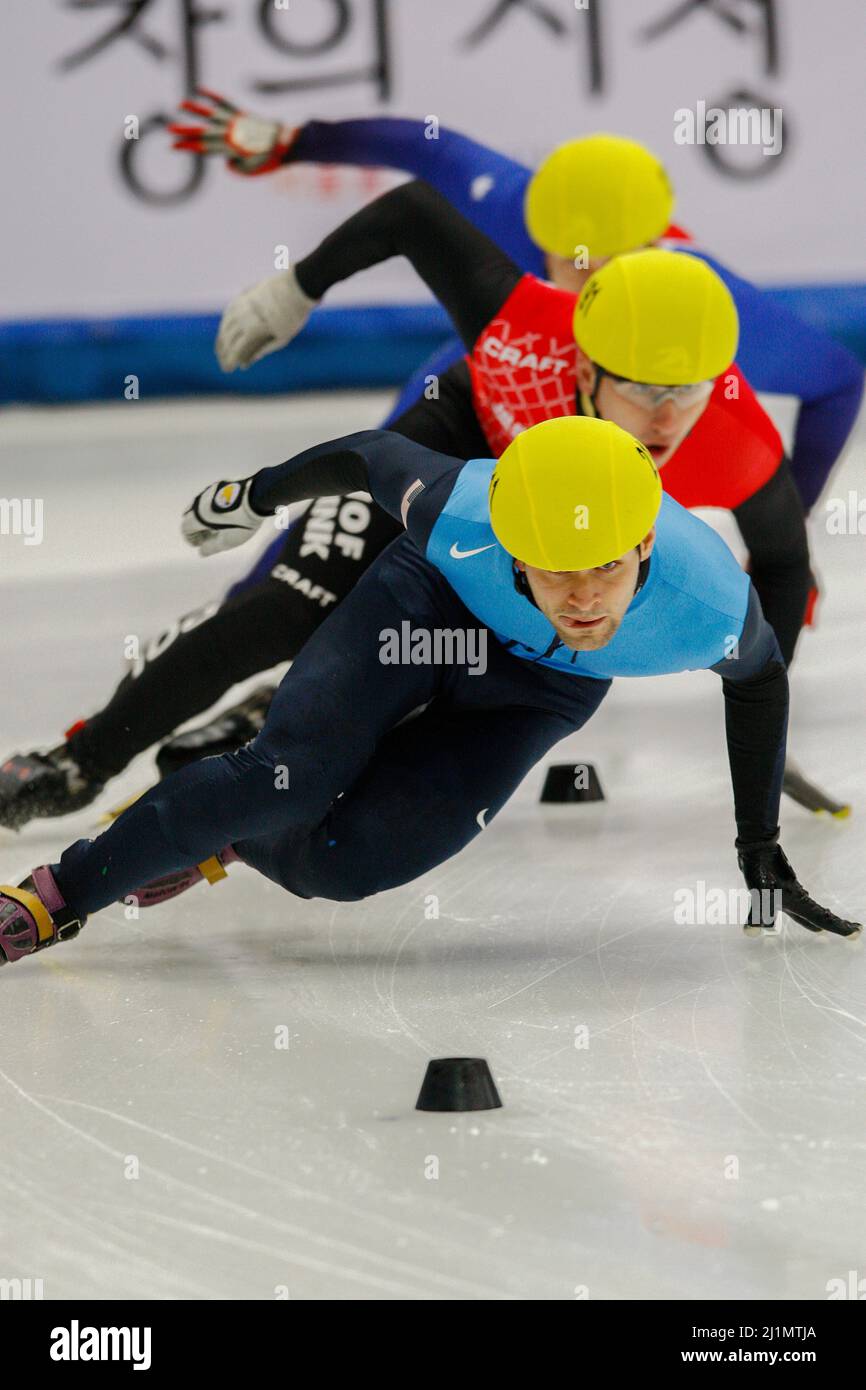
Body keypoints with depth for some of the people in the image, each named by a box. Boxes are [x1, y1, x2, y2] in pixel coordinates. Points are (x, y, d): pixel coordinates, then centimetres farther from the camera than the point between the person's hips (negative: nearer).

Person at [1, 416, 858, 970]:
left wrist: (762, 858, -2)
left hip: (544, 687, 1)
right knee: (285, 779, -23)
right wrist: (257, 496, 4)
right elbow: (369, 456, -15)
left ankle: (222, 846, 16)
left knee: (344, 859, -17)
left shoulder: (709, 607, -37)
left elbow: (759, 678, -11)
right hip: (430, 602, -1)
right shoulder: (460, 516, -40)